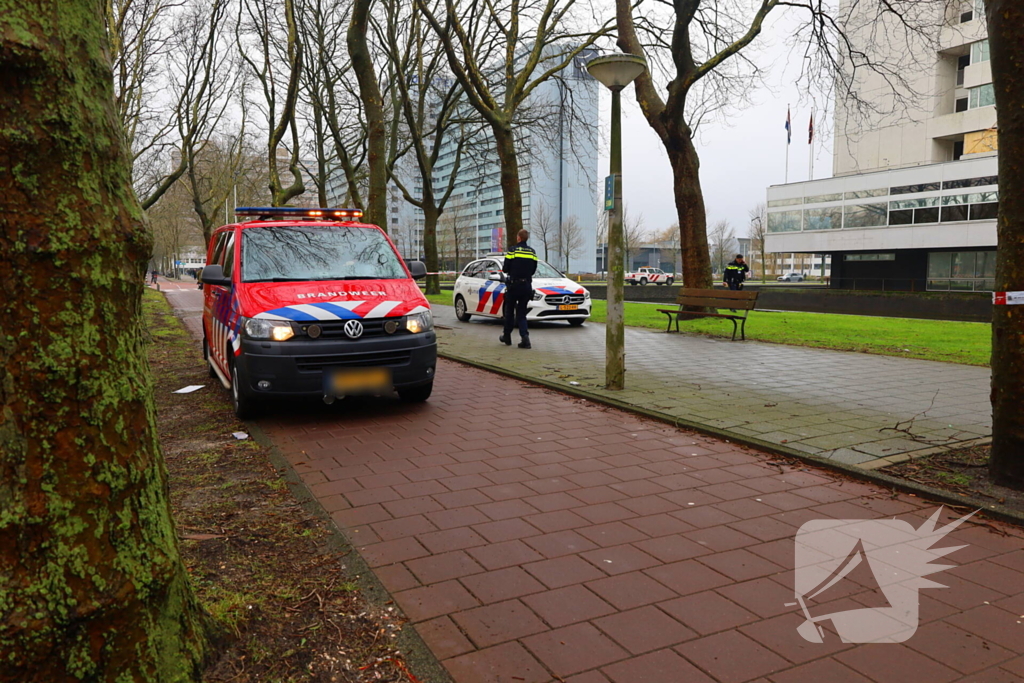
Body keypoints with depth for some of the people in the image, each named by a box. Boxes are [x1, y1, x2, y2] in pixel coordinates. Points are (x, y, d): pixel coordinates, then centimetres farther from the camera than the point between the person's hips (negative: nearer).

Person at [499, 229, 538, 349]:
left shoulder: (513, 250, -8)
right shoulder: (532, 252, 5)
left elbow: (505, 269, -7)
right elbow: (533, 270, 10)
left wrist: (505, 270, 15)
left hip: (514, 285, -3)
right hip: (527, 285, 3)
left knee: (509, 311, 12)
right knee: (521, 312, 8)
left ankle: (507, 337, 21)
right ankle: (525, 336, -10)